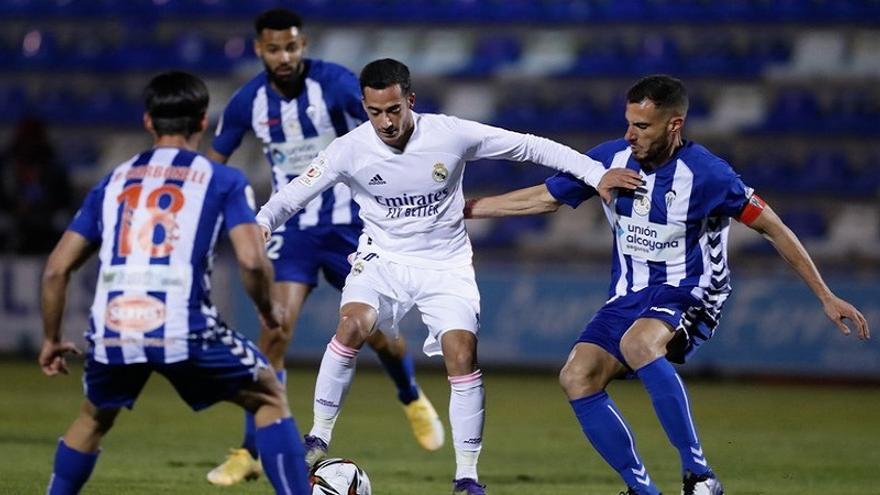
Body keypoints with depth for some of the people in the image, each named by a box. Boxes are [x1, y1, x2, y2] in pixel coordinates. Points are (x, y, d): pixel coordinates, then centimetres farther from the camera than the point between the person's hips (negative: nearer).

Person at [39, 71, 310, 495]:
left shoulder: (113, 182, 20)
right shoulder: (222, 181, 9)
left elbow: (56, 268, 17)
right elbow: (252, 260, -5)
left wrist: (51, 340, 29)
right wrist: (268, 312, 14)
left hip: (112, 333, 3)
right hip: (185, 331, -3)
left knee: (94, 419, 32)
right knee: (270, 399, 18)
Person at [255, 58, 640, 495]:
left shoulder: (450, 135, -17)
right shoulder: (349, 150, -14)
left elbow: (530, 147, -10)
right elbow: (293, 195, -7)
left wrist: (597, 176, -13)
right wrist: (260, 224, -28)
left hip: (445, 266, 0)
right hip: (383, 259, 0)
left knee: (462, 357, -16)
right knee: (352, 327, -27)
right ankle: (319, 439, -12)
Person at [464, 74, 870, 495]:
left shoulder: (705, 173, -17)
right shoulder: (611, 158, -3)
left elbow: (772, 228, -8)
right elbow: (540, 199, 10)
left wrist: (826, 297, -7)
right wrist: (462, 208, 10)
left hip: (689, 295, -6)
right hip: (628, 297, 6)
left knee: (637, 341, -37)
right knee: (577, 377, -16)